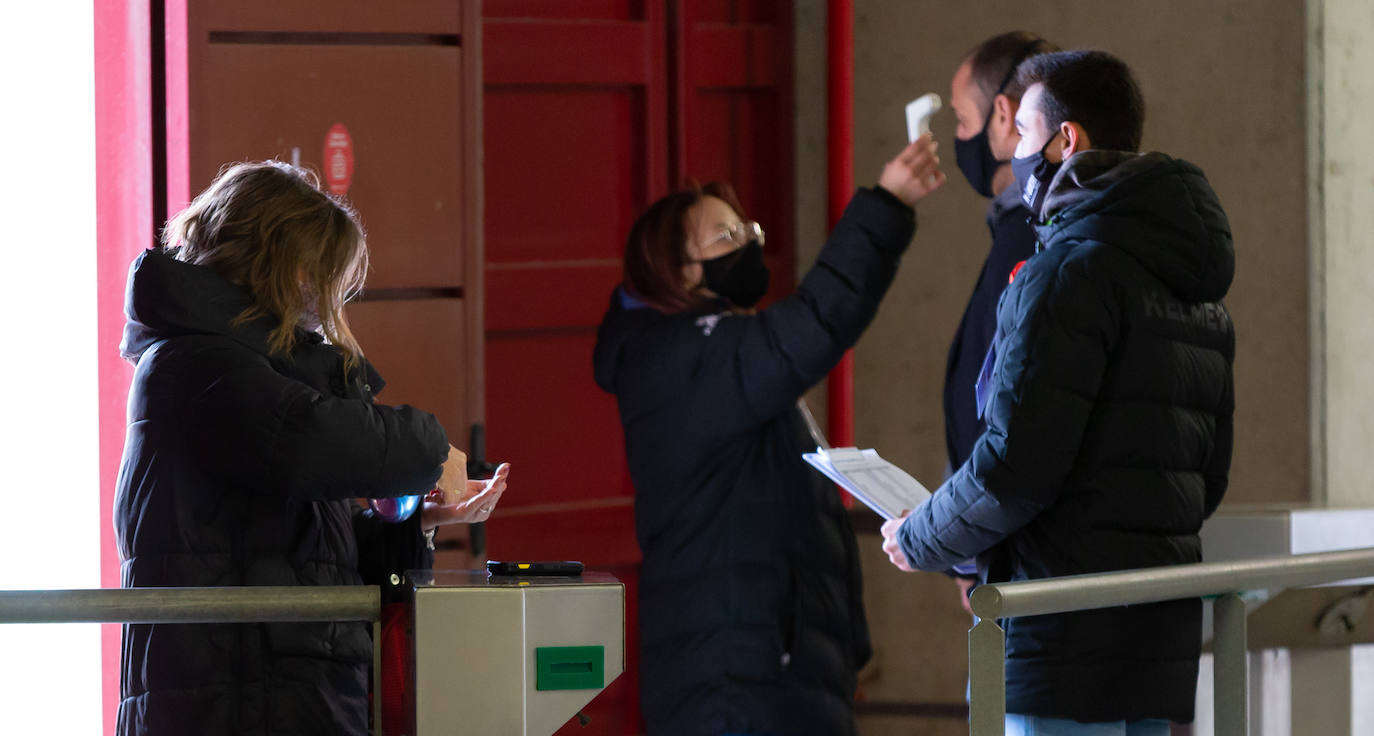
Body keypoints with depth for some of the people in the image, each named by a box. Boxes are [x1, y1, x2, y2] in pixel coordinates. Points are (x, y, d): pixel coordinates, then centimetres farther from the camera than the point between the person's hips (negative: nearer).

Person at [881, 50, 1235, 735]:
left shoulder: (1072, 271, -12)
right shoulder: (1199, 292, 18)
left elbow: (1017, 461, -17)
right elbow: (1209, 474, 20)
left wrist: (920, 540, -2)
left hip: (1071, 628, -9)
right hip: (1164, 629, 9)